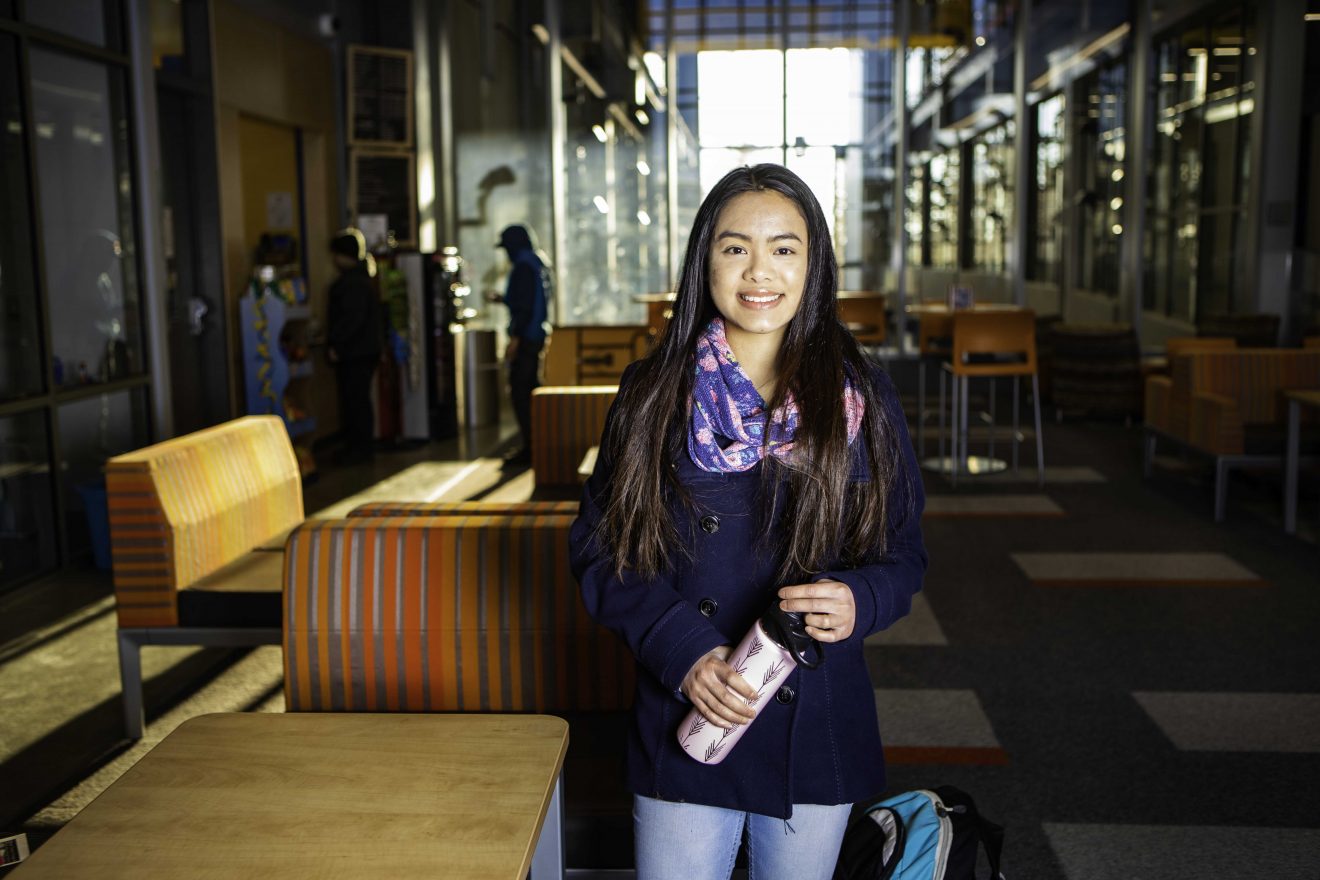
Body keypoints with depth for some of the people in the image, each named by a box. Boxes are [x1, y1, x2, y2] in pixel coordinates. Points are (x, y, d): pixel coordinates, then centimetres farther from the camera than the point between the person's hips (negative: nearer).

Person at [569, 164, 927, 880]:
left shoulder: (860, 399, -2)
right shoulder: (653, 395, -4)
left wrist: (858, 603, -18)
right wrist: (681, 650, -16)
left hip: (817, 731, 1)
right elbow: (598, 550, -2)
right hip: (682, 729, -1)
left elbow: (903, 556, 4)